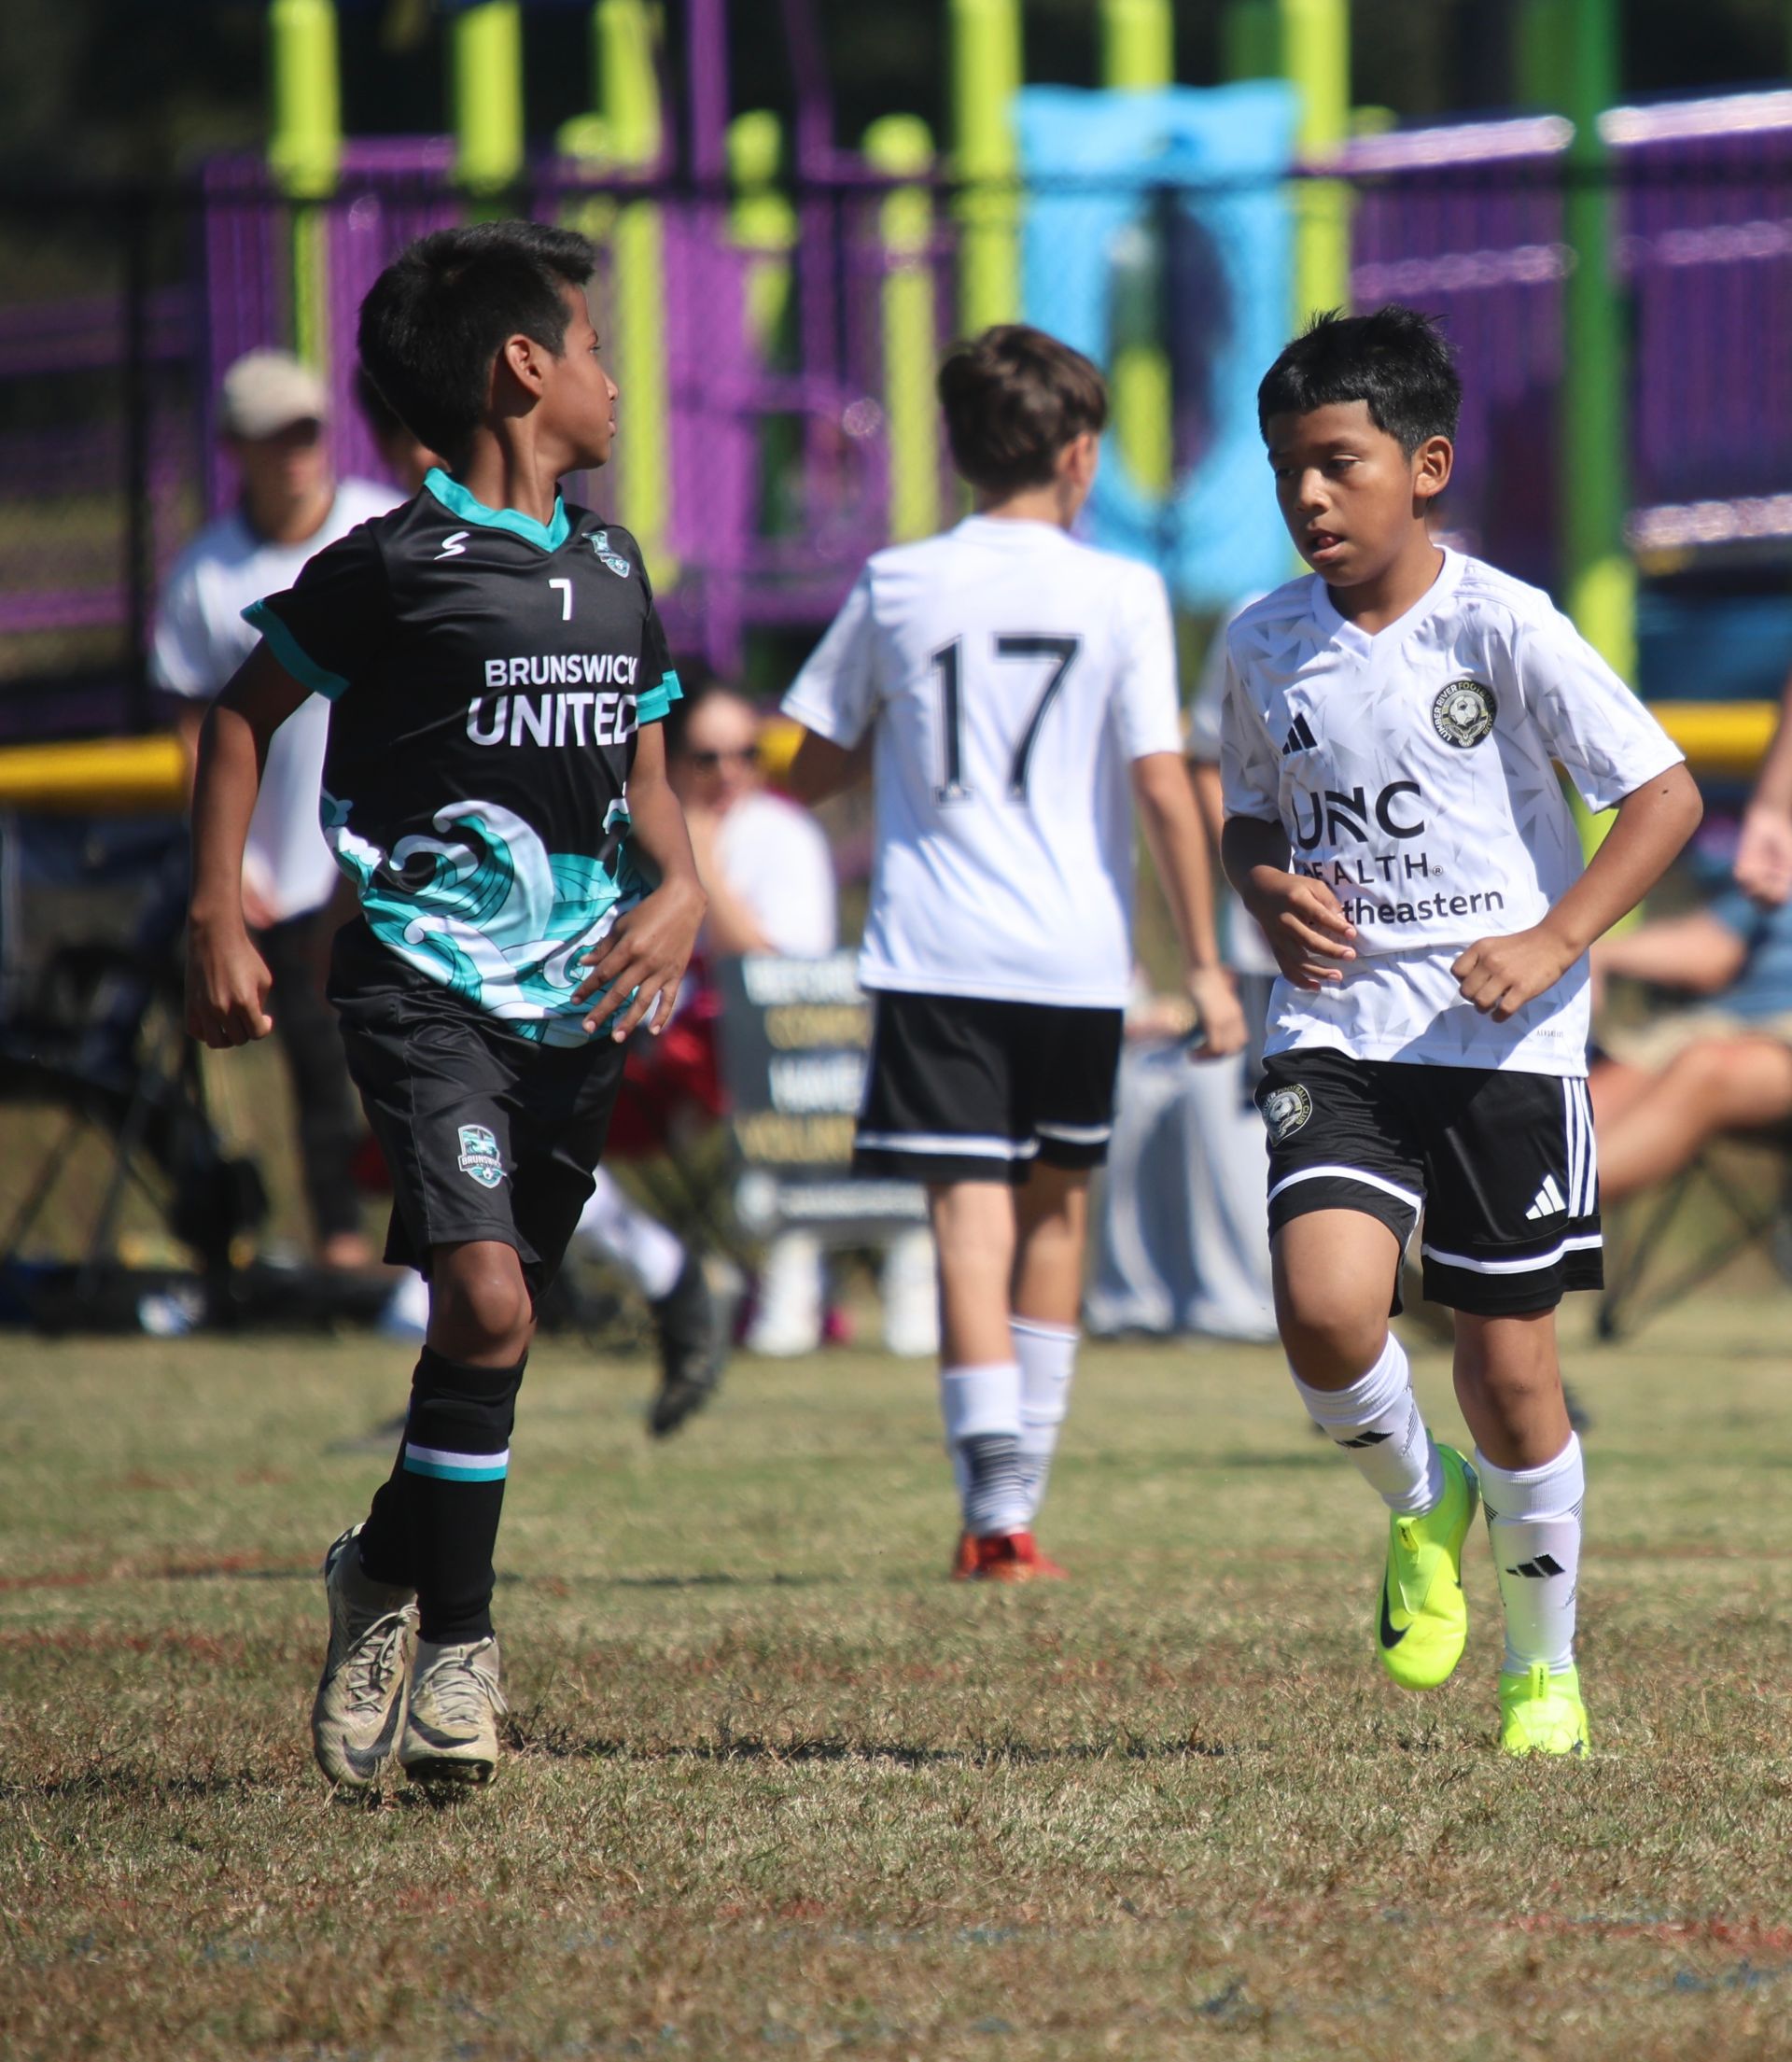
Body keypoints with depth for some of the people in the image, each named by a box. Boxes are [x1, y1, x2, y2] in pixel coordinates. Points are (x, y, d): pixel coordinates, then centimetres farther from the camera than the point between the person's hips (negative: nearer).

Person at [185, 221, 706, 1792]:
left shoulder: (613, 570, 13)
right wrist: (216, 920, -2)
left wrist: (678, 890, 5)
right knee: (487, 1305, -19)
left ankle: (390, 1576, 32)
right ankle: (455, 1645, -6)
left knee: (496, 1323, 10)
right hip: (430, 989, -6)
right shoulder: (396, 563, -6)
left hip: (580, 1002, 6)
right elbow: (246, 711, 4)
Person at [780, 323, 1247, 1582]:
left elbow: (812, 776, 9)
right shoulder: (1121, 595, -2)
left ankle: (996, 1506, -20)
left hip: (934, 955, 0)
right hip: (1077, 954, 0)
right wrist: (1205, 964, -1)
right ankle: (1020, 1489, 23)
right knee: (1058, 1205, 18)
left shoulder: (894, 591, 3)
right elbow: (1164, 786, -6)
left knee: (971, 1214, -6)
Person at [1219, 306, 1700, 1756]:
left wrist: (1555, 942, -17)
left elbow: (1666, 794, -7)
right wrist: (1271, 895, -1)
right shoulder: (1267, 646, 4)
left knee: (1510, 1367, 3)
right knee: (1326, 1310, -21)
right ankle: (1420, 1502, 12)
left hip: (1504, 1041, -3)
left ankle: (1547, 1664, 25)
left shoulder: (1503, 628, -9)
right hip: (1336, 1035, 3)